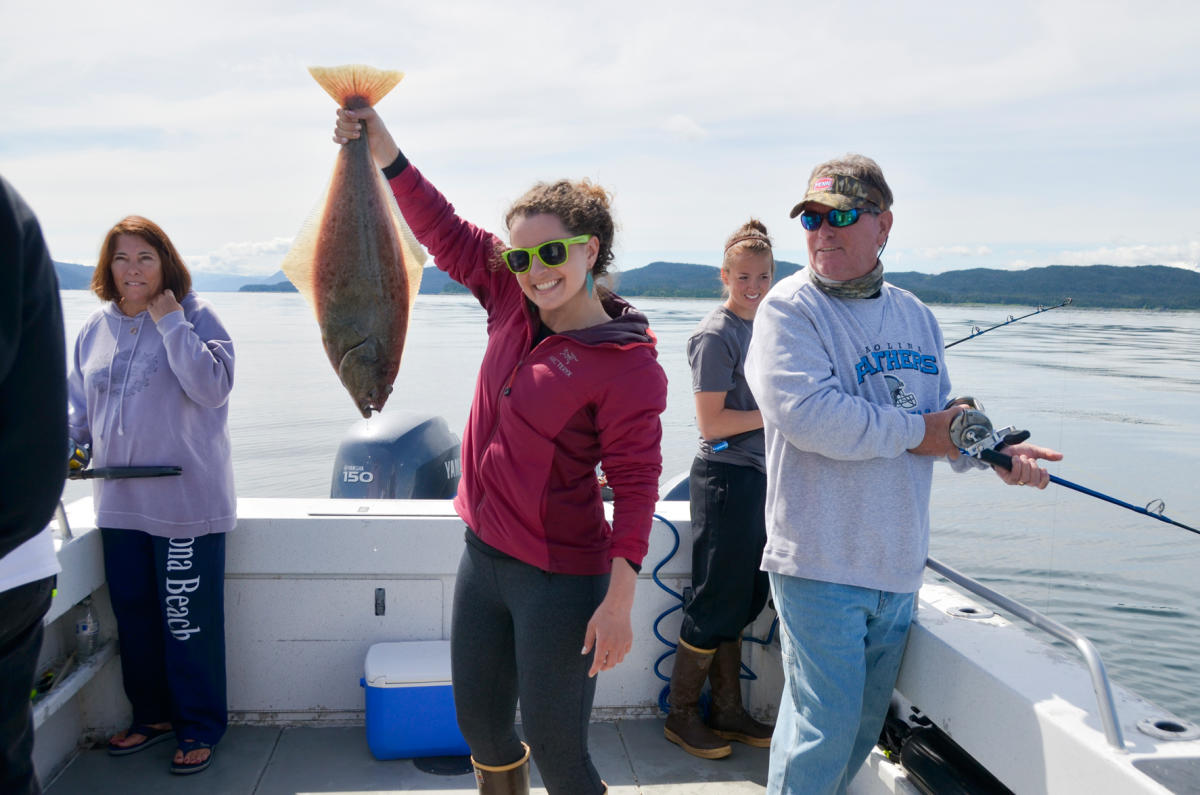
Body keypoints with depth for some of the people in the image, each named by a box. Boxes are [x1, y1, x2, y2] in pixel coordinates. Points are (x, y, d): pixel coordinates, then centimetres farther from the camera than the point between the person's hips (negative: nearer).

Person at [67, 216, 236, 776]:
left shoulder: (194, 317, -5)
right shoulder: (95, 329, 10)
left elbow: (212, 388, -19)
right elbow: (80, 406, 18)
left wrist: (169, 322, -18)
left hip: (185, 504, -5)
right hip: (118, 504, 6)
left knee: (189, 621, -1)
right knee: (133, 617, 15)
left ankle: (200, 728, 16)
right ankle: (153, 714, 33)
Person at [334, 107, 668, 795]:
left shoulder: (630, 365, -17)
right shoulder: (514, 300, 1)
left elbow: (635, 485, -18)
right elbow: (448, 234, 9)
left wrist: (619, 601, -22)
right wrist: (386, 156, 3)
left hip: (558, 578, -7)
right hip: (483, 556, 7)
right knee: (481, 728, 20)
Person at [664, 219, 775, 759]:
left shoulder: (763, 327, 14)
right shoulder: (715, 335, -13)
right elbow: (711, 424, -17)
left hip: (759, 477, 9)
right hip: (725, 478, -9)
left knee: (743, 602, 14)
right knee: (717, 603, 0)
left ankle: (727, 712, 27)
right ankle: (681, 715, 16)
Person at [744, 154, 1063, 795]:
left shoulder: (914, 315, 11)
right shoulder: (790, 307, -10)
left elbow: (942, 418, 19)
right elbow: (809, 415, -24)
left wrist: (996, 451, -2)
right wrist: (915, 432, -14)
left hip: (898, 566, 7)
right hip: (820, 563, -7)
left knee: (866, 723, 19)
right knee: (823, 729, -1)